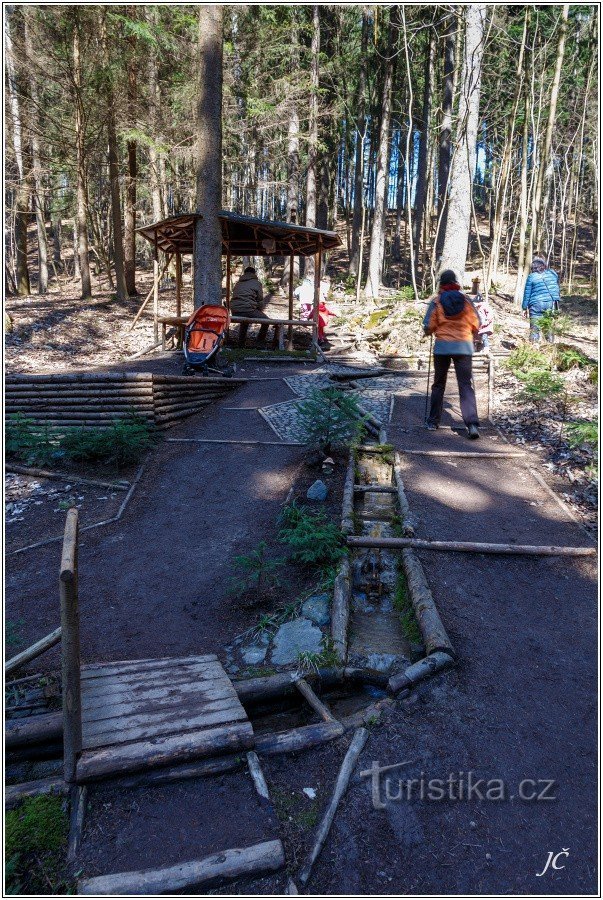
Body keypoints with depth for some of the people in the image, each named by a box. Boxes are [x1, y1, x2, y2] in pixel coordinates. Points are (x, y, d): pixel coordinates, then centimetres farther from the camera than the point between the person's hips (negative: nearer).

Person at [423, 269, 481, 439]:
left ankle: (433, 422, 19)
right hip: (464, 347, 0)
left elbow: (428, 328, -4)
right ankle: (472, 423, -15)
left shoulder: (436, 301, 1)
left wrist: (434, 330, 19)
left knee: (438, 385, 14)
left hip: (442, 346, 0)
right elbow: (476, 327, 4)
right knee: (466, 385, -1)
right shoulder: (466, 300, 5)